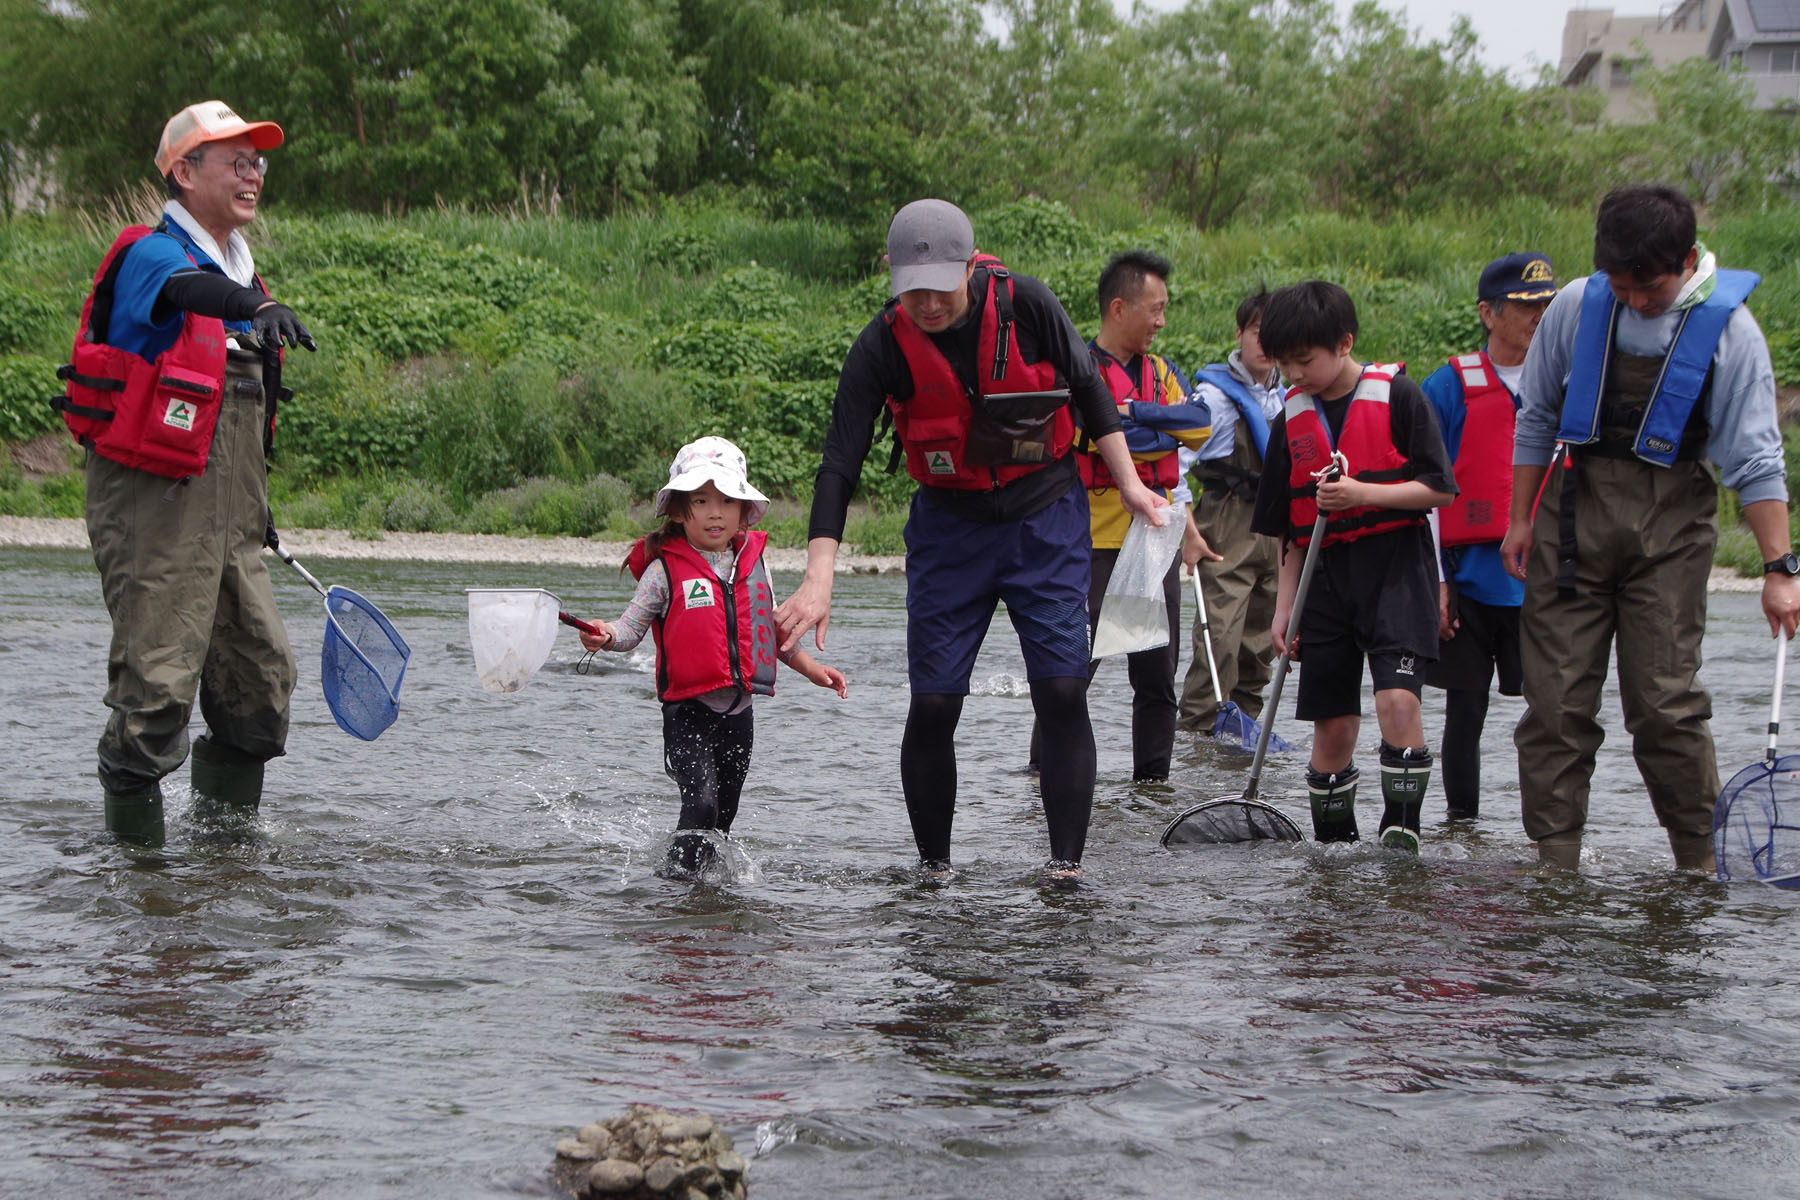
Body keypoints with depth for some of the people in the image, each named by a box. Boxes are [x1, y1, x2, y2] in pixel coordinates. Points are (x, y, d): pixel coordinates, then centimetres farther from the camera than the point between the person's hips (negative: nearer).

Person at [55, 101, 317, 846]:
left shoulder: (240, 272, 18)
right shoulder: (151, 254, -10)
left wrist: (255, 501, 31)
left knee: (262, 674, 9)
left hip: (226, 518, 8)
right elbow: (187, 290, -36)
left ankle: (227, 827, 24)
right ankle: (134, 840, 1)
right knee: (157, 680, -10)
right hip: (153, 505, -8)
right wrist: (256, 308, -55)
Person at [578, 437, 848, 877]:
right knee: (701, 802, -19)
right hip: (688, 710, -5)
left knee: (724, 812, 11)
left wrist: (810, 667, 22)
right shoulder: (665, 570, -5)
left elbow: (773, 628, 23)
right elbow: (632, 626, -9)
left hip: (739, 709, 5)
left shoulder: (753, 564, 10)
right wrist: (606, 637, -29)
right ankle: (678, 874, -10)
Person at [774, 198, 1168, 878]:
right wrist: (818, 579, -25)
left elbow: (1088, 388, 1)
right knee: (933, 704, -3)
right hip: (949, 522, 1)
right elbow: (839, 464, -17)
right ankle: (933, 868, 12)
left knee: (1062, 692, -10)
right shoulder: (881, 348, -16)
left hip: (1046, 515, 0)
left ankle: (1067, 864, -5)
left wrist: (1127, 482, 4)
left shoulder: (1026, 305, -16)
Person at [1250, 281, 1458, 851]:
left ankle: (1401, 831, -14)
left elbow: (1440, 488, -8)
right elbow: (1287, 529, 15)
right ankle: (1333, 845, 15)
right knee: (1331, 722, 5)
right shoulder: (1292, 418, 10)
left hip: (1395, 568, -5)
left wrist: (1362, 493, -18)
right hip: (1326, 577, 5)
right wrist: (1285, 607, 9)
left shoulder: (1397, 396, -5)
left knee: (1397, 697, -21)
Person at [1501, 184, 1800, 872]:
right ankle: (1553, 860, 3)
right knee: (1556, 696, -2)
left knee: (1666, 698, -8)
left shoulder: (1729, 329, -7)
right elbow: (1536, 419, 12)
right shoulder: (1576, 307, -1)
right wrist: (1521, 519, 11)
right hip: (1575, 510, 2)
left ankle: (1699, 860, 3)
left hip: (1672, 518, -2)